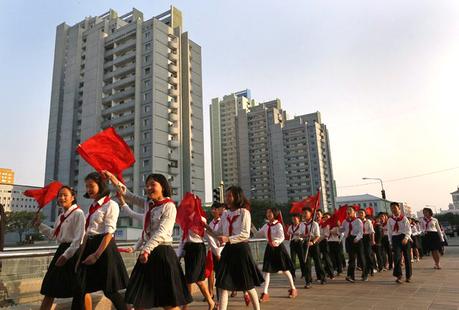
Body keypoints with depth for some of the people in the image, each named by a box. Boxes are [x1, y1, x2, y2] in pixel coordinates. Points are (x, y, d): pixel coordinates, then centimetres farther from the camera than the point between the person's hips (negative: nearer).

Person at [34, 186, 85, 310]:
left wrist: (66, 255, -21)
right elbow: (53, 235, 23)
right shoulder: (61, 216, 14)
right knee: (50, 288, 12)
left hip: (73, 252, -9)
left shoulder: (78, 213, -13)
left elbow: (79, 238, -18)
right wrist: (39, 225, 18)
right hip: (61, 250, 9)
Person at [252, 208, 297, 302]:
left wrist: (276, 241, -42)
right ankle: (265, 293, 2)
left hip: (278, 247, -5)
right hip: (270, 248, 5)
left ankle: (293, 289, 28)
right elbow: (258, 235, 12)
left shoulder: (278, 225, -13)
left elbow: (282, 237, -22)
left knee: (285, 269, 8)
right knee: (267, 270, -1)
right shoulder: (266, 226, 6)